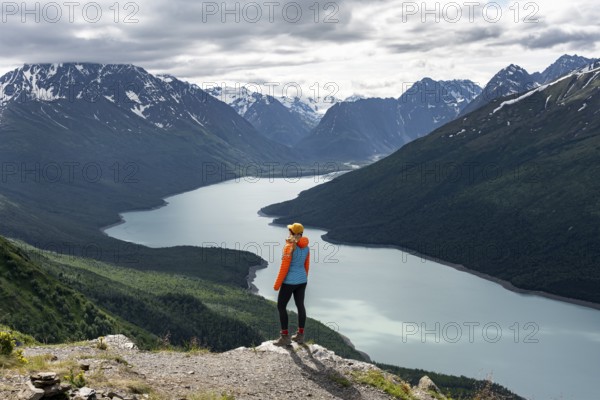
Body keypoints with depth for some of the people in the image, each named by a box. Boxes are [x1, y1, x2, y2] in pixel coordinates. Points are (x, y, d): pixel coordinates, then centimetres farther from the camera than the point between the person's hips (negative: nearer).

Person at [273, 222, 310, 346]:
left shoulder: (289, 246, -21)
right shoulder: (305, 246, 2)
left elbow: (284, 267, -20)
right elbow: (306, 265, 10)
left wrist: (277, 284, -12)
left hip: (290, 281, -8)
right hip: (302, 280, 8)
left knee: (281, 306, 2)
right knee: (300, 305, 14)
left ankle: (285, 337, 2)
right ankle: (300, 335, 21)